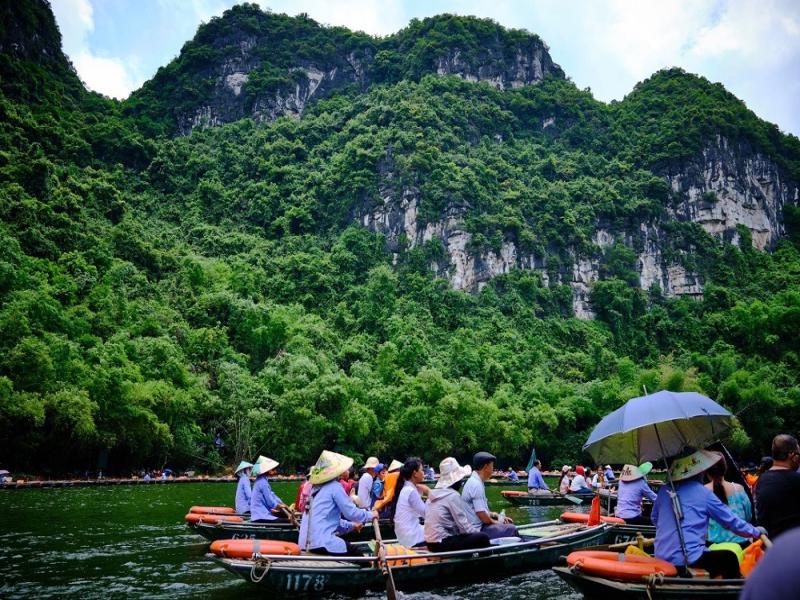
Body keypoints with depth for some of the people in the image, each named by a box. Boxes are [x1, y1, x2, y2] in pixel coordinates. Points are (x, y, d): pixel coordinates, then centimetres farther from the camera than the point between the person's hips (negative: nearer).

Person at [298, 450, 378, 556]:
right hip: (321, 543, -8)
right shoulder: (334, 486, -7)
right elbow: (351, 512, -8)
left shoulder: (316, 488, 17)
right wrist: (370, 514, 10)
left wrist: (350, 525, 27)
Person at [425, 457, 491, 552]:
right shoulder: (453, 496, -15)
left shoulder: (434, 493, 9)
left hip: (431, 542, 9)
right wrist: (479, 531, 3)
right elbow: (464, 527, -16)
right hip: (442, 544, -9)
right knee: (483, 538, -8)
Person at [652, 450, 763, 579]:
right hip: (688, 560, -5)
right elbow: (731, 521, 3)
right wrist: (757, 532, 18)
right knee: (730, 558, 18)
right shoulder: (704, 493, -6)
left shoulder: (664, 490, 5)